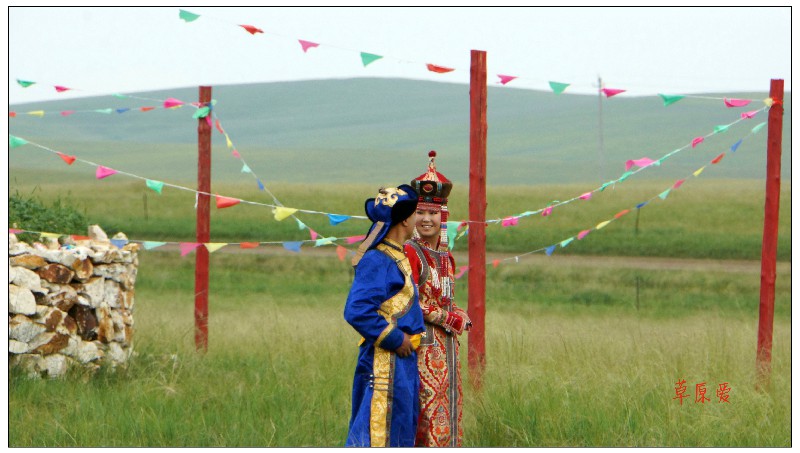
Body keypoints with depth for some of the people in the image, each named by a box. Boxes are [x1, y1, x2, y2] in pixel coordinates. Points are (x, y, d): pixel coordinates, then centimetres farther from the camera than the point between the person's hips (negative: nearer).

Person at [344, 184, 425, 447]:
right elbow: (357, 311, -25)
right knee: (375, 435, -9)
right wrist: (395, 339, -18)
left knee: (400, 433, 14)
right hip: (385, 363, -10)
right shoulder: (377, 261, -17)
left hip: (403, 361, 10)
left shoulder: (396, 257, 14)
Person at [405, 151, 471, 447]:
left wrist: (456, 318, -1)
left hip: (446, 347, 8)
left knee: (447, 417, 8)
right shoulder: (410, 253, -10)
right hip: (423, 347, -8)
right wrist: (452, 318, -12)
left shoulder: (446, 258, 13)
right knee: (427, 418, -10)